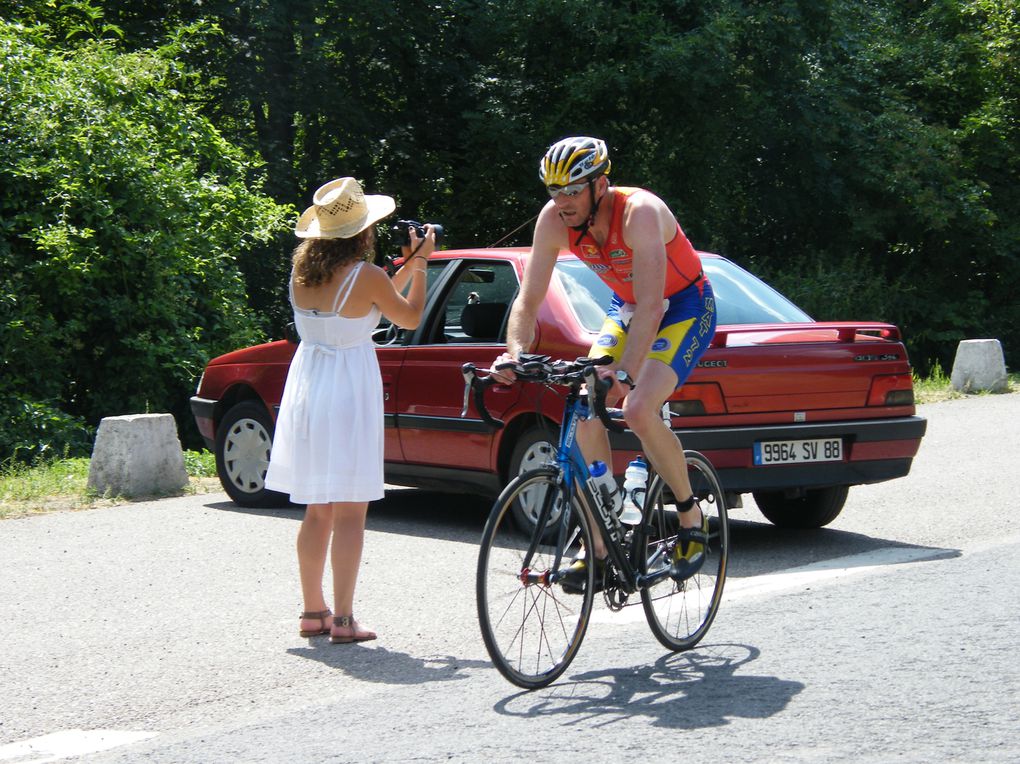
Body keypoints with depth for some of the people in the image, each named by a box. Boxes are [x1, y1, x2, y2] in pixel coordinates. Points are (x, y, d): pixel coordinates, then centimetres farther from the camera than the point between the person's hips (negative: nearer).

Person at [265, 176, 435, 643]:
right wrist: (420, 263, 13)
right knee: (350, 513, -1)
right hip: (349, 392, -6)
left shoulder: (301, 272, 3)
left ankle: (313, 612, 21)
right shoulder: (365, 276, -14)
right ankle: (342, 619, -3)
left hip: (306, 389, 6)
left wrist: (406, 267, 18)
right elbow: (410, 318, 3)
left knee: (317, 511, 15)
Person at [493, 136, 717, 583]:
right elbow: (528, 300, -14)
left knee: (638, 411, -27)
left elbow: (651, 306, -41)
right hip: (627, 308, 6)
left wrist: (624, 372, -53)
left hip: (686, 308, -6)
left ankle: (691, 516, -3)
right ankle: (600, 549, -5)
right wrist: (515, 353, -33)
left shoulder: (640, 213, -34)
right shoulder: (553, 220, -16)